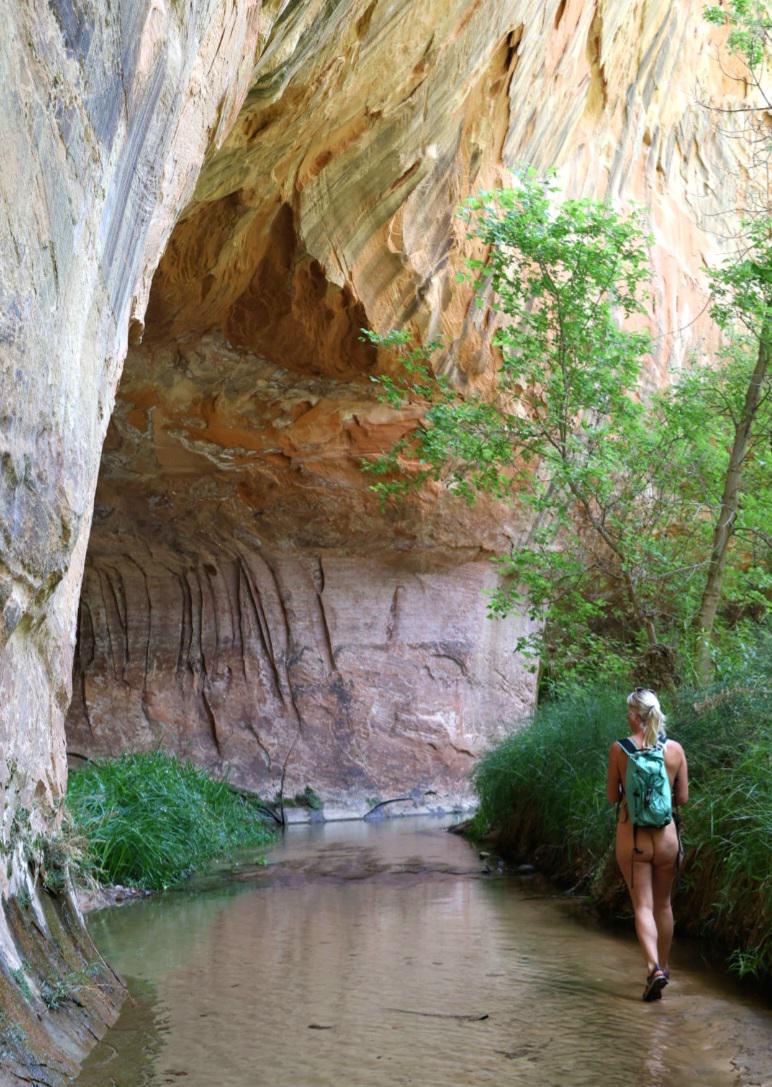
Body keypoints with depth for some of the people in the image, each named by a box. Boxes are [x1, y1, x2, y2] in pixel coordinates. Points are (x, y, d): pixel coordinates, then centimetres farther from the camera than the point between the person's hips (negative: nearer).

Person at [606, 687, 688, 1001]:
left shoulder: (619, 749, -8)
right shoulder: (675, 749, -4)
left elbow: (612, 796, -1)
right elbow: (682, 798, 3)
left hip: (631, 836, -2)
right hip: (666, 835, 2)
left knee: (643, 906, 2)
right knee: (663, 904, 19)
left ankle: (654, 967, -16)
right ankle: (664, 965, 32)